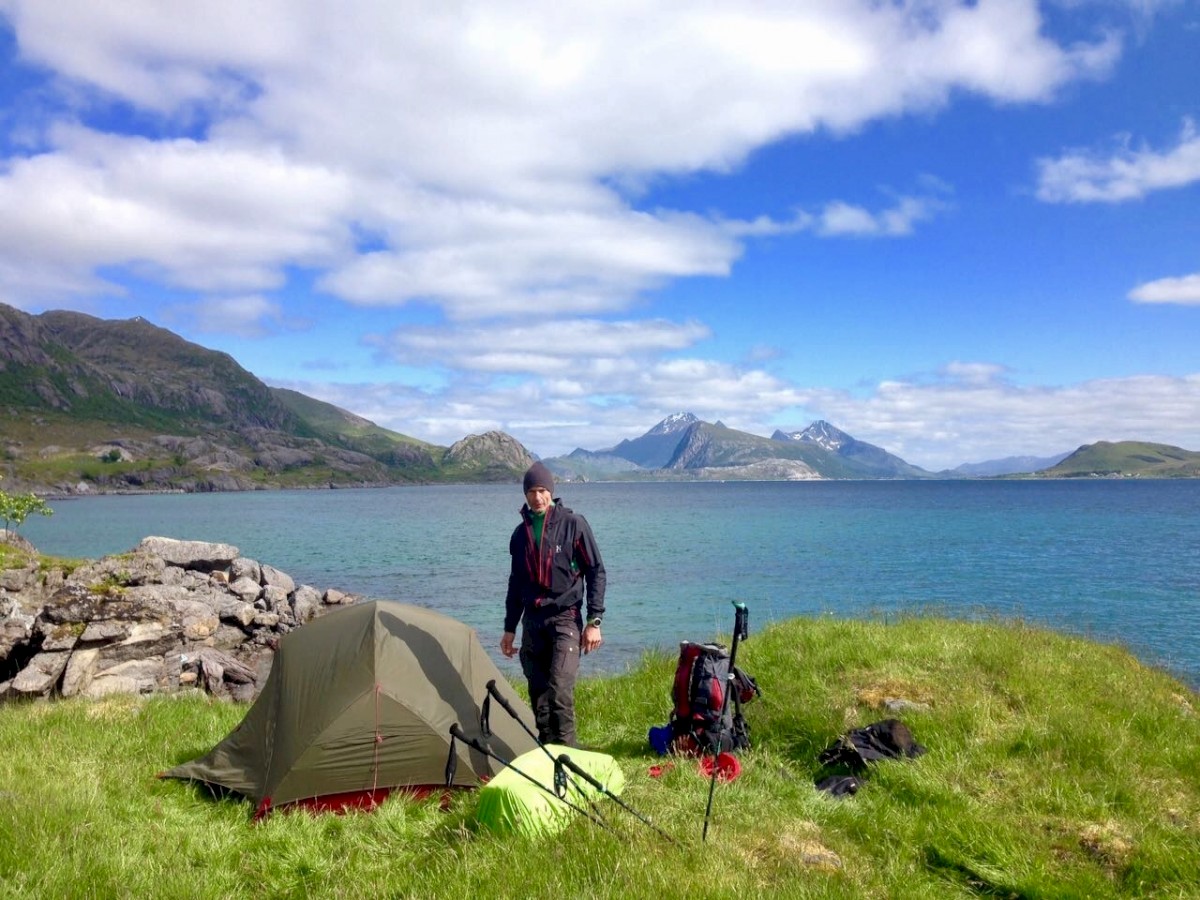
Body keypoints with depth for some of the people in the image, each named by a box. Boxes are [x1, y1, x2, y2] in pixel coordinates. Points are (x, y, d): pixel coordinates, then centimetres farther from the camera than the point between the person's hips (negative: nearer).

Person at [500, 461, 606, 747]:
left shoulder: (573, 524, -4)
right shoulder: (520, 533, 12)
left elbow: (596, 572, -4)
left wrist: (594, 621, -10)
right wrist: (510, 628, 19)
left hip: (565, 618, -5)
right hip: (532, 620, 5)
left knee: (559, 689, -16)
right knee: (538, 693, 7)